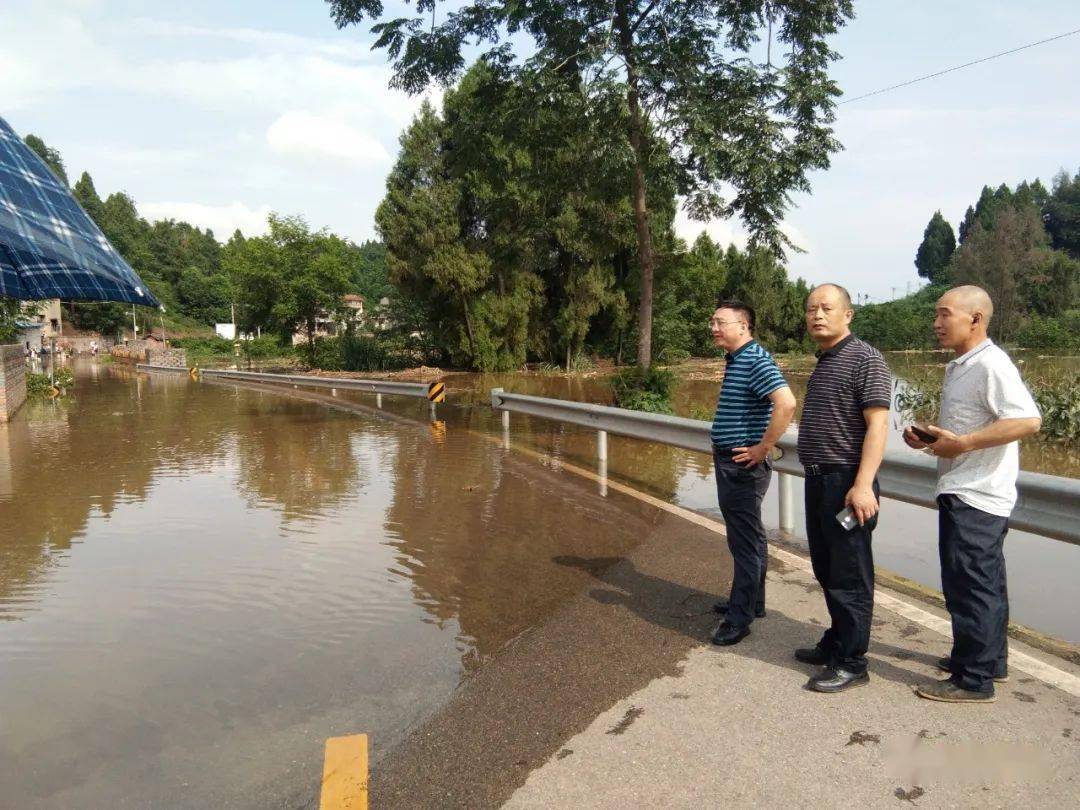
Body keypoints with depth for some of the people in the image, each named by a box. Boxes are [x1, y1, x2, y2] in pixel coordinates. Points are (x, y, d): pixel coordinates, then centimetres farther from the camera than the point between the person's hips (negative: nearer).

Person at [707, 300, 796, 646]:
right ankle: (751, 601, 32)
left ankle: (740, 617, 6)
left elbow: (786, 403, -32)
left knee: (745, 541, -2)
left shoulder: (757, 360, -18)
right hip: (729, 463, 10)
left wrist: (763, 448, -25)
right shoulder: (735, 360, 12)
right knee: (748, 537, 19)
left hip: (743, 465, -10)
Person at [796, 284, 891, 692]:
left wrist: (863, 484, -27)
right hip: (818, 480, 9)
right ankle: (836, 642, 33)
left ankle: (851, 662, 10)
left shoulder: (864, 359, -11)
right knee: (826, 569, 18)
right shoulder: (823, 363, 16)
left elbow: (877, 424, -19)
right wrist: (816, 474, 19)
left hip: (846, 483, -9)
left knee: (849, 574, -1)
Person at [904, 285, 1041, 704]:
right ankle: (990, 660, 34)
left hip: (975, 497, -11)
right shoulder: (960, 367, 14)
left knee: (968, 586, -3)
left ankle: (974, 680, 7)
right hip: (968, 493, 11)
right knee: (985, 583, 20)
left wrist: (962, 443, -25)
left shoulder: (991, 365, -17)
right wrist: (929, 437, 7)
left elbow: (1028, 420, -28)